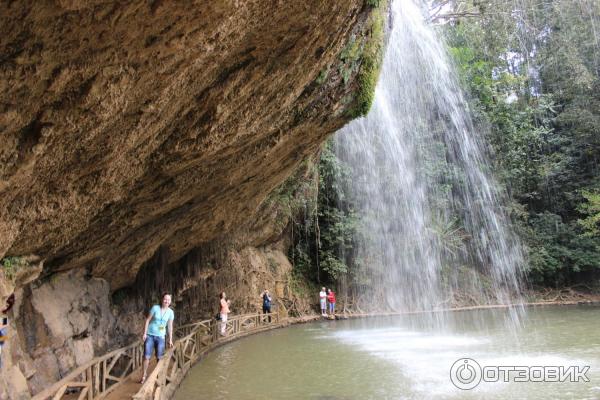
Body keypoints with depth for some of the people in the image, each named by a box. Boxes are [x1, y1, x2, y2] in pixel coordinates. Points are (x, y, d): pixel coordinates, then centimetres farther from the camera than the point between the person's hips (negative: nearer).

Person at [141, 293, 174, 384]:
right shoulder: (155, 308, -9)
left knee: (160, 357, 5)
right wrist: (144, 333, -8)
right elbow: (147, 320, -4)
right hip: (150, 335, -1)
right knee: (146, 356, -3)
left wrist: (170, 340, 5)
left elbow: (170, 326, 4)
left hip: (160, 336, 2)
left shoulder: (170, 312, -3)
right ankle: (144, 376, 12)